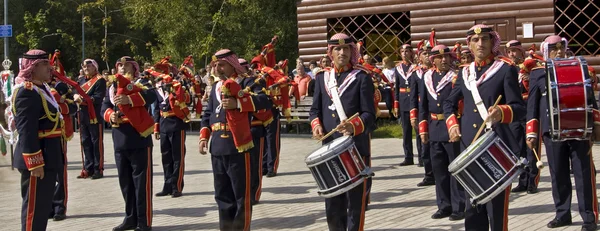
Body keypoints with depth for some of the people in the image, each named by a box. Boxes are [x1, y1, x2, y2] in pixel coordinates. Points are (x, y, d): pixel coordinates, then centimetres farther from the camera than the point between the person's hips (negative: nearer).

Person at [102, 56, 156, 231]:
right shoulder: (113, 87, 14)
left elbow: (151, 95, -20)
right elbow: (105, 106, 9)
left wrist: (129, 99, -32)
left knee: (141, 181, -2)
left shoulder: (141, 84, -1)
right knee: (125, 181, 12)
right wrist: (110, 115, -13)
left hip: (139, 139, -5)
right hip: (120, 141, 5)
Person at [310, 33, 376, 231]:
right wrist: (316, 125, -8)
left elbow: (369, 114, -8)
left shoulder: (362, 78, -2)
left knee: (355, 201, 1)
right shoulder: (322, 77, 12)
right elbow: (315, 109, 13)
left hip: (356, 148, -4)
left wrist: (353, 126, -28)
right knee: (332, 203, 11)